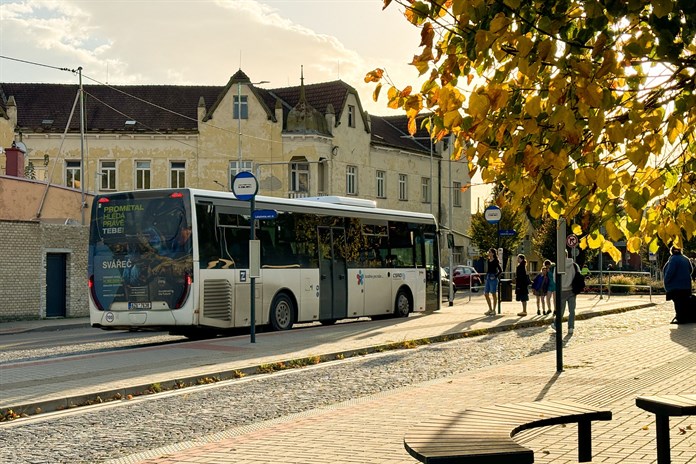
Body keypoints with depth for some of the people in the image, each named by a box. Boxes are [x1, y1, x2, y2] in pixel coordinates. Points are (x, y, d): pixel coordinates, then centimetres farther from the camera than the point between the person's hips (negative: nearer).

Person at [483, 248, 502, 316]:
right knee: (486, 294, 9)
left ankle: (494, 310, 8)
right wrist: (486, 276, 12)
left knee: (493, 294, 0)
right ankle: (490, 309, 20)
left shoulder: (495, 261, -10)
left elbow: (500, 270, -14)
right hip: (488, 278, 8)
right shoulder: (488, 260, 11)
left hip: (493, 278, -8)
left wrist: (496, 276, -15)